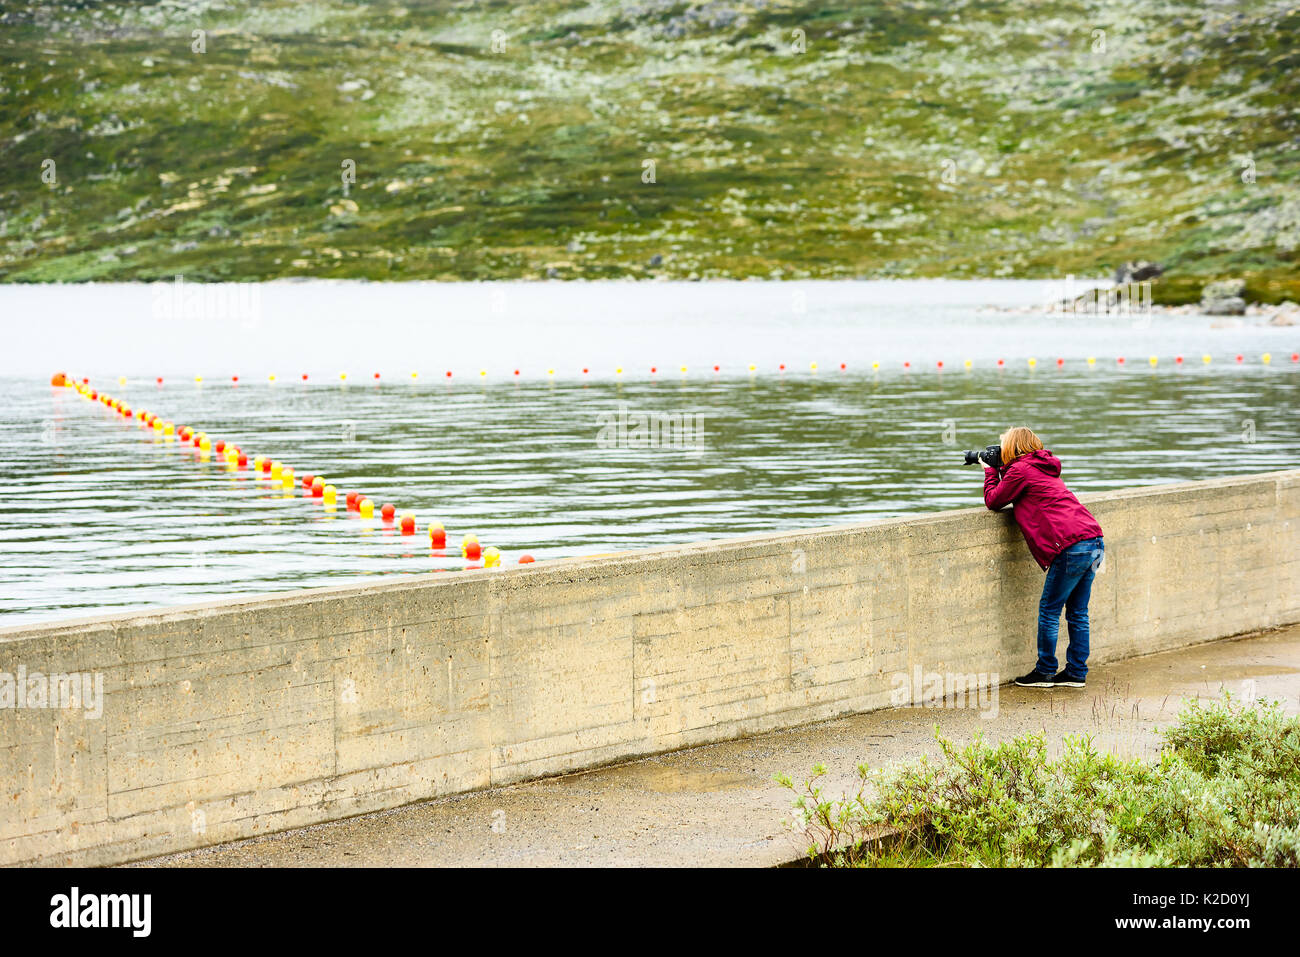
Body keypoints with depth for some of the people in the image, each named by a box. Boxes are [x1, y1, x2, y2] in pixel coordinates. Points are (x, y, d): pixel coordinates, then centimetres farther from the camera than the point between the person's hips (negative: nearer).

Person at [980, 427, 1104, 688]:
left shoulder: (1020, 470, -3)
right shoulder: (1043, 468, 24)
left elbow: (994, 501, 5)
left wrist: (990, 471, 19)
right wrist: (998, 470, 26)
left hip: (1072, 546, -9)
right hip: (1094, 542, 9)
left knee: (1049, 610, 2)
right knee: (1077, 613, 13)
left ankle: (1045, 672, 8)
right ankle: (1076, 673, 17)